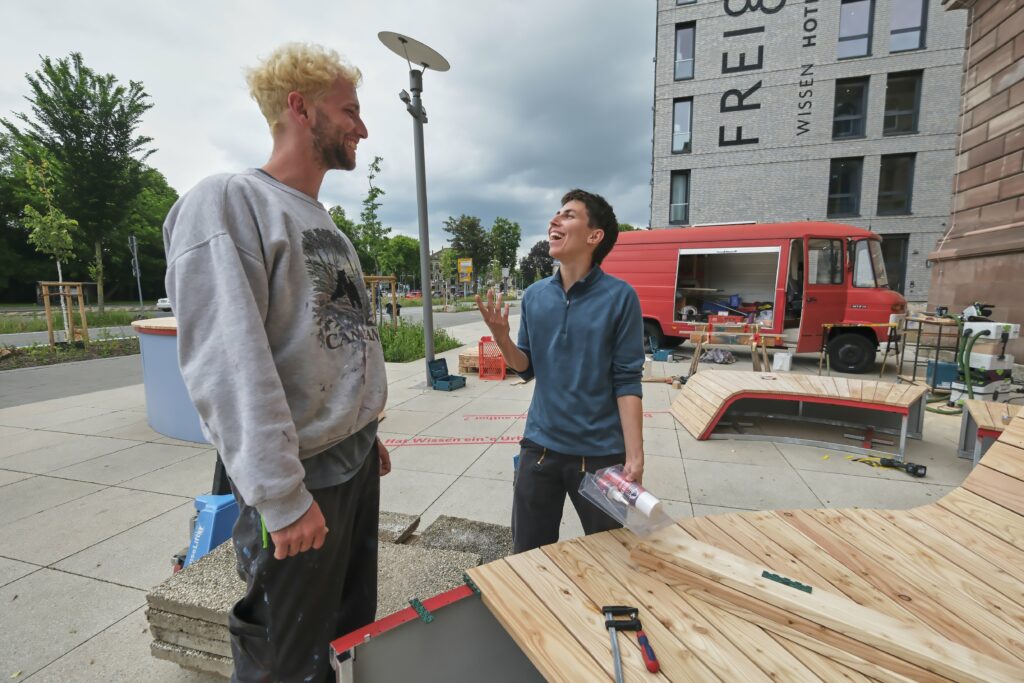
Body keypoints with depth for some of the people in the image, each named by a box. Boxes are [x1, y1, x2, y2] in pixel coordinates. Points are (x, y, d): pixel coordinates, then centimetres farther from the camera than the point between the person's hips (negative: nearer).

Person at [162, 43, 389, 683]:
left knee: (356, 626, 23)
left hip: (358, 456, 8)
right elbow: (226, 363, -23)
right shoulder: (227, 203, -13)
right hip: (302, 475, -8)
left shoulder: (327, 224, 12)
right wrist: (282, 497, -23)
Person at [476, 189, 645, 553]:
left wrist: (635, 456, -14)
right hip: (541, 446, 4)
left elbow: (627, 381, -10)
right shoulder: (534, 295, 1)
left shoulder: (620, 296, -11)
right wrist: (502, 337, -11)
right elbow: (528, 368, 7)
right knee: (528, 555, 18)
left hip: (600, 453, -3)